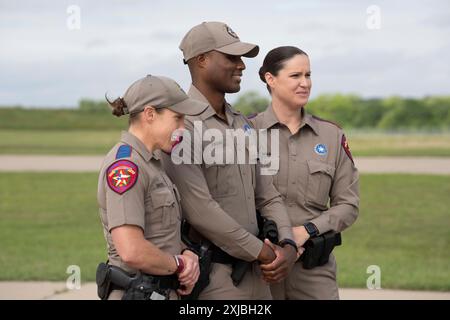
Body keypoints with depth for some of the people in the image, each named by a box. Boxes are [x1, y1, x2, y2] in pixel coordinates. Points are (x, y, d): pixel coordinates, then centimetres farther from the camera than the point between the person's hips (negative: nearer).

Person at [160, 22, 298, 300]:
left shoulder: (241, 124, 14)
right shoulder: (182, 125, -12)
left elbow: (268, 198, 14)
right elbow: (200, 210, -19)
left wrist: (288, 245, -5)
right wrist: (263, 252, -13)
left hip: (256, 275, 7)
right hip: (212, 277, -7)